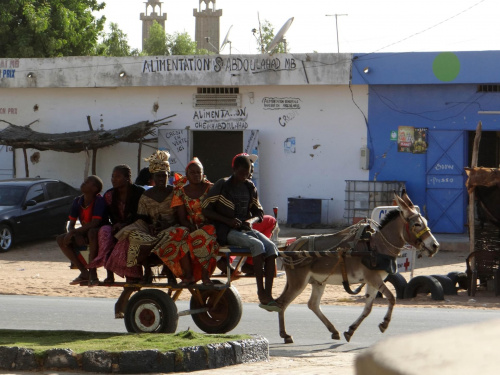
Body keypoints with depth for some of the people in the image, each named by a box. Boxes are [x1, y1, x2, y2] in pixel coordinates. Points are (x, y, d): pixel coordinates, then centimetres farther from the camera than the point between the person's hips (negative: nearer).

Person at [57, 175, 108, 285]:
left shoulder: (99, 200, -18)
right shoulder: (78, 201, 1)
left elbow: (95, 223, -28)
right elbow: (71, 224, 2)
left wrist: (74, 232, -29)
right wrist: (76, 235, -21)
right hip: (84, 236, 7)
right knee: (61, 239, -10)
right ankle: (84, 272, -11)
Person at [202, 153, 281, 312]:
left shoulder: (250, 187, 12)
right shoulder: (222, 185, -4)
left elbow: (259, 212, 18)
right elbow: (206, 210, -6)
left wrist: (251, 220, -6)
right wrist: (228, 220, -17)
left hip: (246, 228, 6)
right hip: (227, 232, -6)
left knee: (271, 246, -21)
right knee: (257, 245, -31)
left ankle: (268, 294, -27)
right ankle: (261, 292, -29)